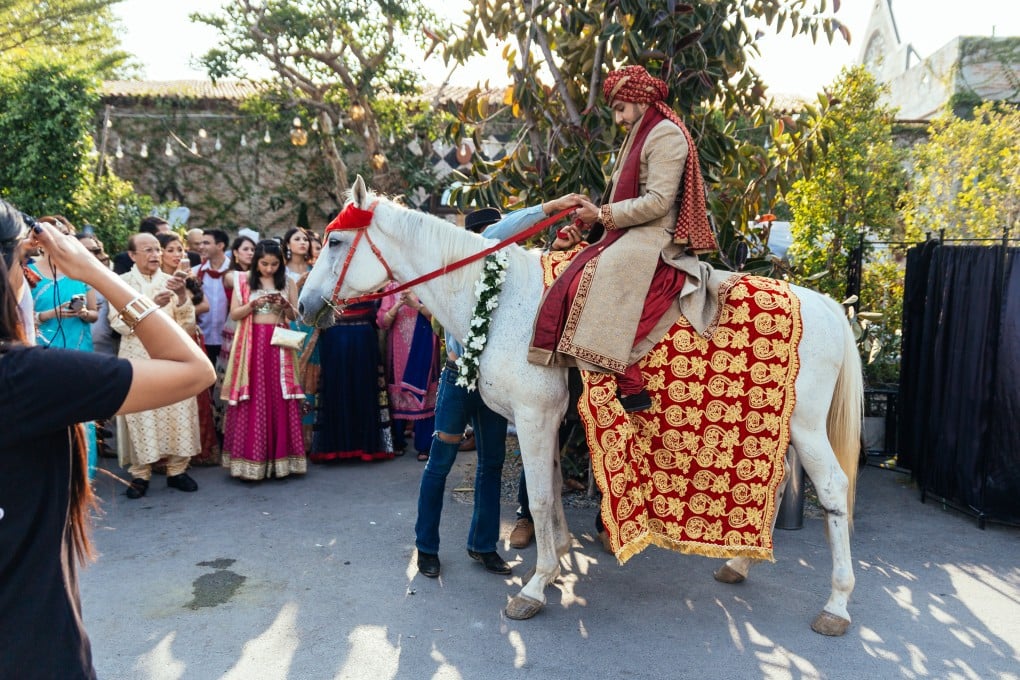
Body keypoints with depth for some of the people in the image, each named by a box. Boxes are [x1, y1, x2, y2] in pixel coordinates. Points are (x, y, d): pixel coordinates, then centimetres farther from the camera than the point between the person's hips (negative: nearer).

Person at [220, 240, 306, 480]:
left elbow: (295, 316, 9)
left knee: (279, 400, 0)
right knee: (252, 400, -2)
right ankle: (250, 459, 4)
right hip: (252, 344, -1)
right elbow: (234, 314, 2)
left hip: (279, 345, 1)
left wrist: (285, 305, -11)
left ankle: (280, 457, 8)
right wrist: (253, 304, -14)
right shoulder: (243, 281, 5)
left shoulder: (288, 282, 9)